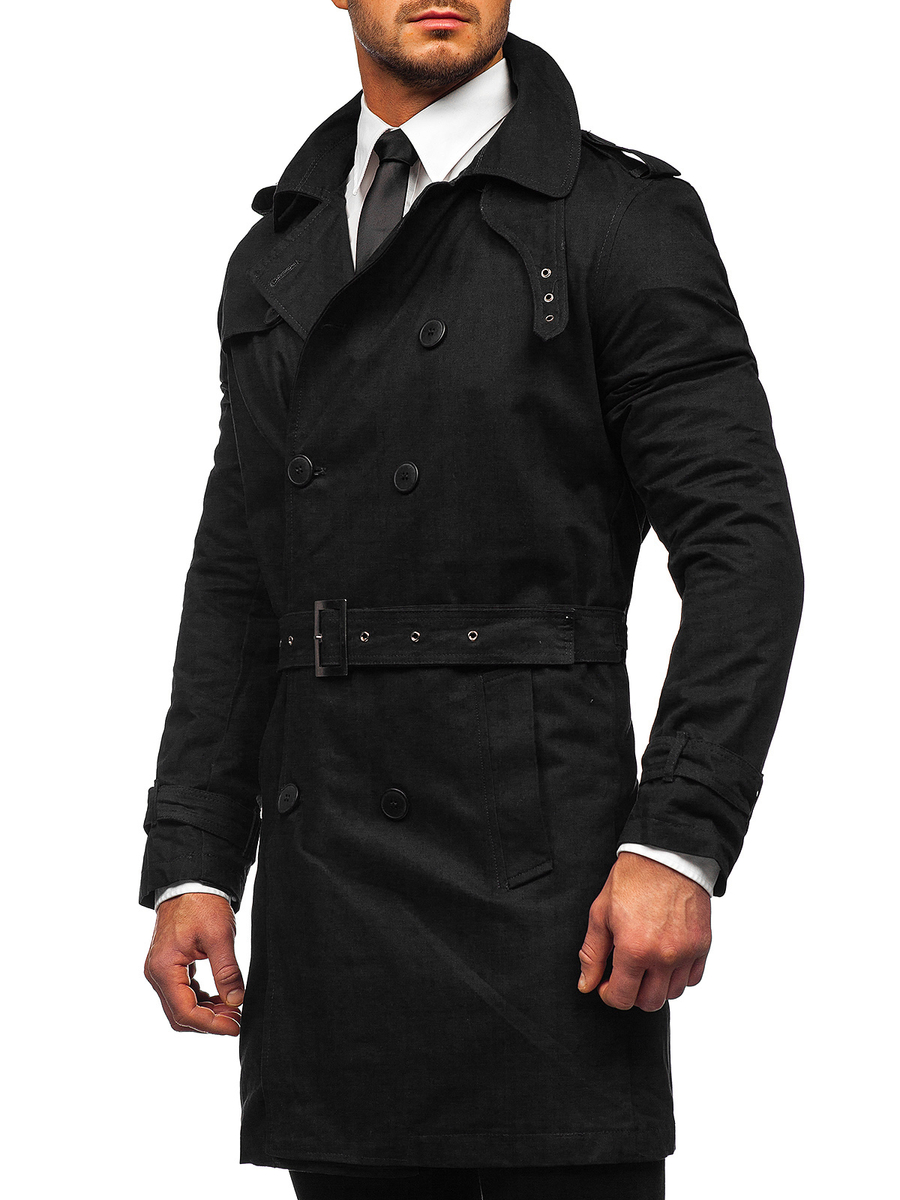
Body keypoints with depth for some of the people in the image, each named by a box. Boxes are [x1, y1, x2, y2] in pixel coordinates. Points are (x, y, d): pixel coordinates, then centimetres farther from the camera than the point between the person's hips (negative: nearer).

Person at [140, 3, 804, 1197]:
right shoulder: (276, 258, 17)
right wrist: (192, 865, 9)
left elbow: (744, 546, -6)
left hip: (540, 893, -5)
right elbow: (235, 583, 17)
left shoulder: (624, 217, 0)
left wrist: (680, 843, -15)